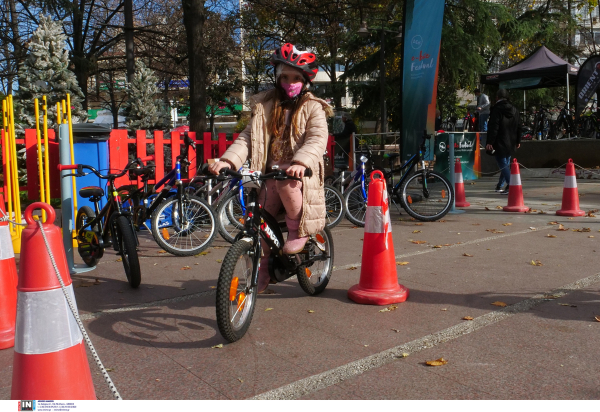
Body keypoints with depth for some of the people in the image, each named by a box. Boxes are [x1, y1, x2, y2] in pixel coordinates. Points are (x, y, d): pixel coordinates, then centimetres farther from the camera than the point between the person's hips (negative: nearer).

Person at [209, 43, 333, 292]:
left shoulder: (312, 108, 3)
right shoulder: (264, 106, 13)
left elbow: (317, 139, -13)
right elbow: (247, 138, 4)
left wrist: (300, 163, -35)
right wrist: (227, 160, -15)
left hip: (299, 172, -3)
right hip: (269, 173, 4)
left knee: (286, 183, -37)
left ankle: (298, 230, -10)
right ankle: (261, 270, 17)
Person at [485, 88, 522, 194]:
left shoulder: (496, 109, -11)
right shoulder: (514, 110, 12)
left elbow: (493, 127, -18)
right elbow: (518, 127, 16)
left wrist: (490, 142, -19)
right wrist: (518, 141, 22)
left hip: (500, 143, -7)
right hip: (510, 143, 7)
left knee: (503, 164, -7)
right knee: (506, 163, 16)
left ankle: (511, 185, -20)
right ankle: (499, 185, 26)